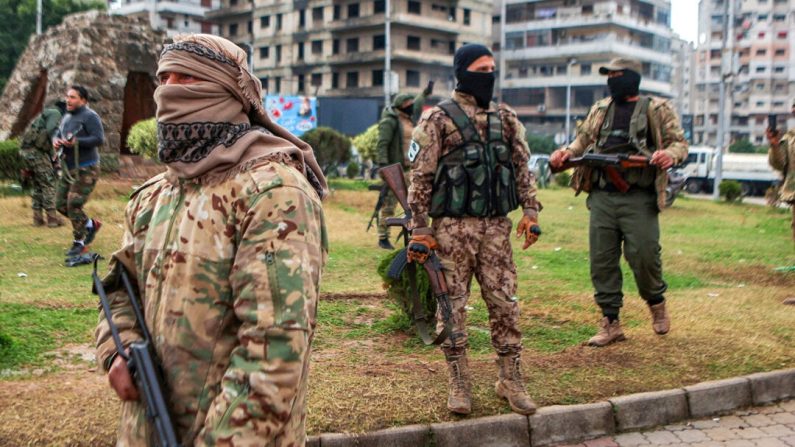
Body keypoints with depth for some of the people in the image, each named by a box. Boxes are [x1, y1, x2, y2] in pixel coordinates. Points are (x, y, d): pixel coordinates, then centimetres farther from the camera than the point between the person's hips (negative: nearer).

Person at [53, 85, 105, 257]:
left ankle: (79, 243, 2)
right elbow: (57, 133, 23)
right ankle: (91, 225, 27)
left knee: (74, 204, -12)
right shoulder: (67, 117, 14)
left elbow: (99, 139, -21)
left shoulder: (90, 116, -13)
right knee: (61, 204, 9)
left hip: (85, 169, -9)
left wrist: (76, 142, -29)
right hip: (68, 169, 9)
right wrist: (55, 141, -1)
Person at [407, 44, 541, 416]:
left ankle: (510, 380, 18)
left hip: (496, 226, 4)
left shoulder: (505, 118, 12)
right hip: (452, 227, -4)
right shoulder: (438, 118, -3)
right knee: (453, 305, 3)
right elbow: (420, 176, -5)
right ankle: (459, 384, 15)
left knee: (504, 303, 5)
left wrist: (530, 210, 3)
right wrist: (419, 229, -9)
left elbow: (522, 167, 15)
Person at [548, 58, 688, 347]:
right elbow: (583, 139, 19)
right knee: (602, 260, 2)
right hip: (601, 196, 4)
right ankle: (610, 323, 13)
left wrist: (670, 155, -21)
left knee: (643, 256, -7)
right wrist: (566, 153, -3)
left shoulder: (658, 110, 6)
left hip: (639, 198, -4)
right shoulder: (599, 110, 19)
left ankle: (656, 301, 24)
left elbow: (680, 142, 3)